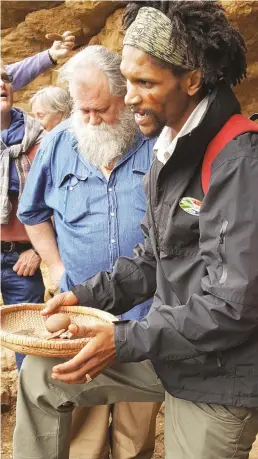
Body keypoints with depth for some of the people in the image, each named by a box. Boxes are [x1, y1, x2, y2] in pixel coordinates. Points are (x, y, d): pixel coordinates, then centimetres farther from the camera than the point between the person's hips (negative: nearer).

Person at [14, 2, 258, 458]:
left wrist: (126, 343, -22)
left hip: (219, 377, -8)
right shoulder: (170, 151, 6)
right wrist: (87, 295, 4)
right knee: (40, 374, 9)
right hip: (167, 347, 8)